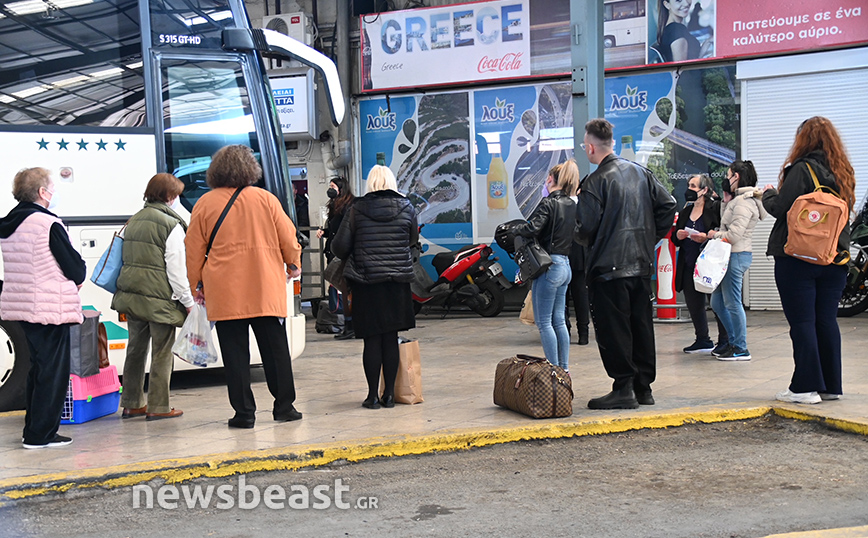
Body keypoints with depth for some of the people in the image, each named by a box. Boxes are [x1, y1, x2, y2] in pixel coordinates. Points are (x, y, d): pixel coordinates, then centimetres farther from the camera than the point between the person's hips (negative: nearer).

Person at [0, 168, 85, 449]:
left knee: (38, 368, 19)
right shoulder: (48, 224, -17)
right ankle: (41, 434, 3)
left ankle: (33, 429, 25)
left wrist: (70, 280, 12)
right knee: (53, 371, 0)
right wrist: (78, 279, 7)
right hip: (50, 309, -9)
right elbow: (75, 267, -15)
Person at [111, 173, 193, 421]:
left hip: (131, 295, 7)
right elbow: (176, 268, -11)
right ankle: (158, 407, 6)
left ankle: (131, 404, 21)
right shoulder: (172, 225, -9)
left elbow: (127, 258, 17)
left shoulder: (133, 221, 13)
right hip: (159, 298, -7)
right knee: (162, 353, 2)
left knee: (135, 349, 14)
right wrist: (187, 300, -4)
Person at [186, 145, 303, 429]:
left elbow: (194, 250, 5)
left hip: (225, 293, -1)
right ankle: (284, 406, 14)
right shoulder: (266, 199, 2)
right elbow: (288, 238, 8)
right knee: (275, 349, 9)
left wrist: (196, 285, 16)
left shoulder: (205, 204, 2)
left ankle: (244, 412, 4)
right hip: (266, 289, 1)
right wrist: (293, 264, 25)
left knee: (235, 352, 4)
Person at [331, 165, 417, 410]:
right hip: (398, 281, 2)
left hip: (366, 282, -2)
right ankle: (389, 394, 13)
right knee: (391, 338, 8)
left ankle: (373, 395, 7)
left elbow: (340, 246, -2)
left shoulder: (356, 210, -4)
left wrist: (349, 258, 19)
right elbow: (413, 240, 15)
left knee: (372, 340, 3)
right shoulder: (406, 208, 2)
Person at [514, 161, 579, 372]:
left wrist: (514, 229, -6)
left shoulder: (549, 203, -13)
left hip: (549, 265, -8)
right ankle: (564, 368, 18)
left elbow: (532, 228, -24)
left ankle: (554, 369, -2)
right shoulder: (572, 205, 11)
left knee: (544, 321, -2)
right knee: (558, 319, 14)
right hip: (565, 265, 8)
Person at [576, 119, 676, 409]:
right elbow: (668, 205, 7)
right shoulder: (641, 172, 9)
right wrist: (651, 238, 13)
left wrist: (582, 236, 6)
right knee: (641, 325, 12)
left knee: (613, 329, 0)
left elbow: (586, 228, -16)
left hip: (608, 266, -7)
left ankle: (623, 388, 1)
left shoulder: (595, 182, -13)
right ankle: (643, 387, 18)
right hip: (642, 264, 7)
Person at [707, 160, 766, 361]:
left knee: (732, 303, -6)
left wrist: (715, 235, -5)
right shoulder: (737, 200, 19)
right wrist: (725, 201, 14)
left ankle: (741, 349, 0)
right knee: (717, 302, 14)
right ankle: (734, 342, 22)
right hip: (730, 255, 11)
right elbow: (726, 226, 18)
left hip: (737, 255, -11)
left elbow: (734, 234, -21)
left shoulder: (744, 202, -14)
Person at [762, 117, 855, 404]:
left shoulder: (801, 169, -11)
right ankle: (831, 385, 16)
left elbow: (780, 208, -13)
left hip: (797, 257, -6)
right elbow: (845, 211, 16)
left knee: (802, 322, -2)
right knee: (827, 320, 11)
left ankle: (805, 387, -1)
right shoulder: (843, 172, 10)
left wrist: (769, 194, 5)